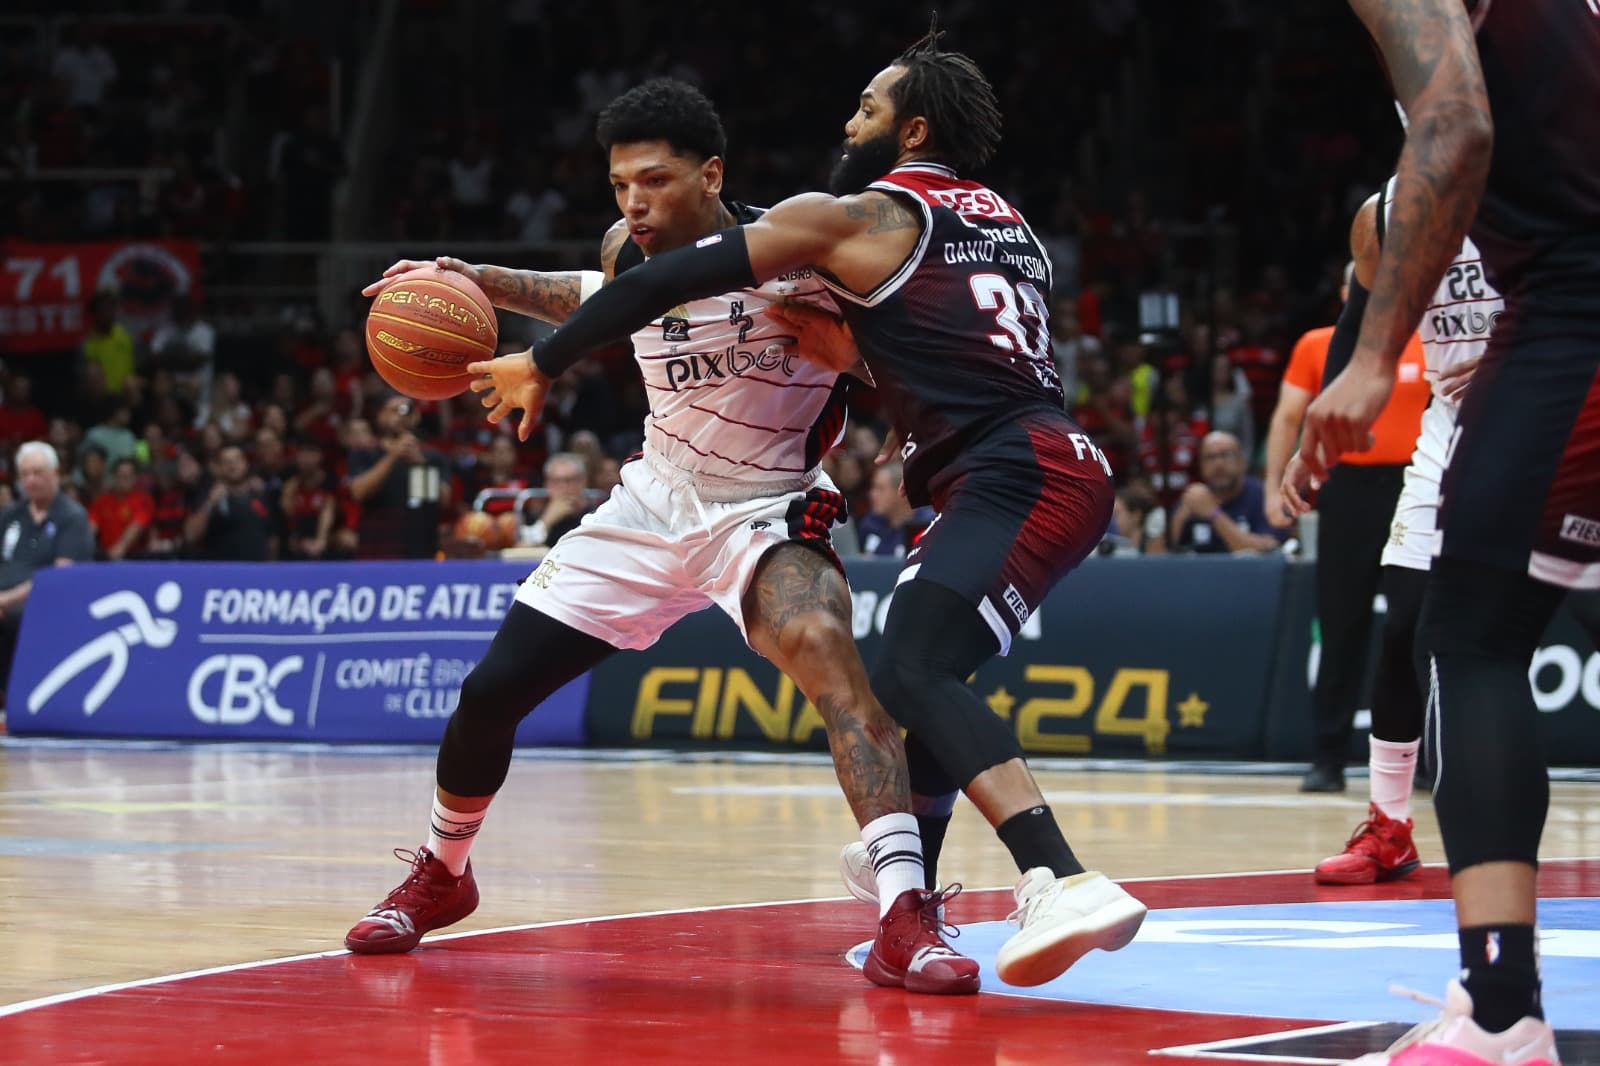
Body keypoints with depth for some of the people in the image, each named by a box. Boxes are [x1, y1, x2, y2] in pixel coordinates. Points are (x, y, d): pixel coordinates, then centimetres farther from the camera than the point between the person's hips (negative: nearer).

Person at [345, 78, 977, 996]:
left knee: (827, 650, -36)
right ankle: (441, 875, 34)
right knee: (491, 690, 4)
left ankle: (907, 918, -42)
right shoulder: (629, 251, -4)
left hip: (766, 513, -5)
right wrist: (480, 283, 6)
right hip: (656, 501, 6)